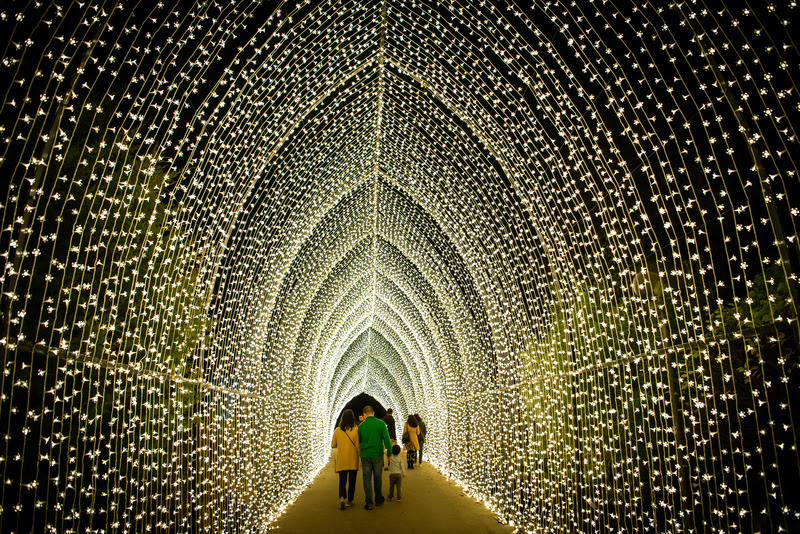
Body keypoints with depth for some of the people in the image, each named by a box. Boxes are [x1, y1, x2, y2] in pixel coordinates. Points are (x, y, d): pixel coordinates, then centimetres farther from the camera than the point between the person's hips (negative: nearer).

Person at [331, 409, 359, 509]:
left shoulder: (337, 430, -6)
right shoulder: (355, 430, -12)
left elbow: (333, 445, 4)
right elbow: (358, 446, -8)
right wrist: (361, 456, 7)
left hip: (341, 460, 1)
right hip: (353, 460, -1)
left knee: (342, 480, 7)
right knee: (352, 480, 13)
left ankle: (342, 497, -15)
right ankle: (350, 501, 20)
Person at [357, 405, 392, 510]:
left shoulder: (361, 425, -3)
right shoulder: (381, 423, -5)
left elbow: (359, 441, 9)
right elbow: (386, 439, -9)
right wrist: (389, 453, -5)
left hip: (365, 455, 0)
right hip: (377, 454, 0)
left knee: (367, 478, 5)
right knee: (377, 478, 14)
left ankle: (369, 502, 1)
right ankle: (378, 499, 26)